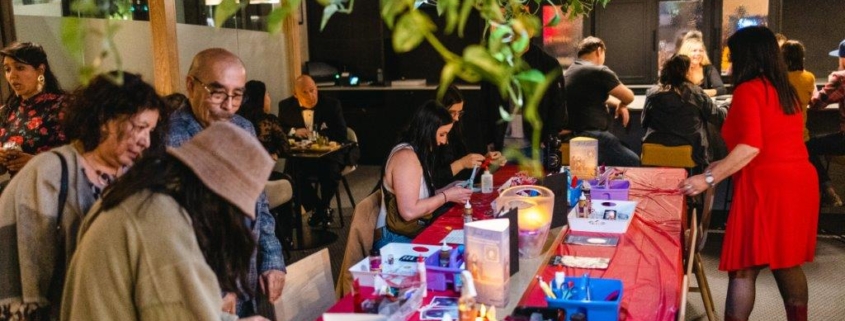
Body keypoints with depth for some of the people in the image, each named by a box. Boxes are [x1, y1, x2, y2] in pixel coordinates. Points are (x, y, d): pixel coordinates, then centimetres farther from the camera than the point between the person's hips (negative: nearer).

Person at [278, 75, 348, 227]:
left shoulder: (331, 104, 0)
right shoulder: (286, 106, 6)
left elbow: (341, 134, -4)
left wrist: (316, 136, -19)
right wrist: (293, 131, -13)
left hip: (328, 153, -1)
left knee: (330, 171, -34)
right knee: (291, 173, -30)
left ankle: (325, 205, -2)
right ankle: (316, 207, -6)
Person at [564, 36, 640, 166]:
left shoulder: (570, 71, 16)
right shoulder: (599, 71, -12)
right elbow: (629, 97, -3)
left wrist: (618, 104, 17)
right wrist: (621, 105, 18)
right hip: (591, 136, -10)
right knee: (633, 162, 0)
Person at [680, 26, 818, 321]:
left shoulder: (748, 90, -10)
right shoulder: (785, 90, 15)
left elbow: (751, 146, -21)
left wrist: (710, 178, -20)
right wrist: (724, 166, 23)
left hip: (767, 186, -8)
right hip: (798, 182, 9)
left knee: (743, 268, -4)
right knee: (787, 262, 18)